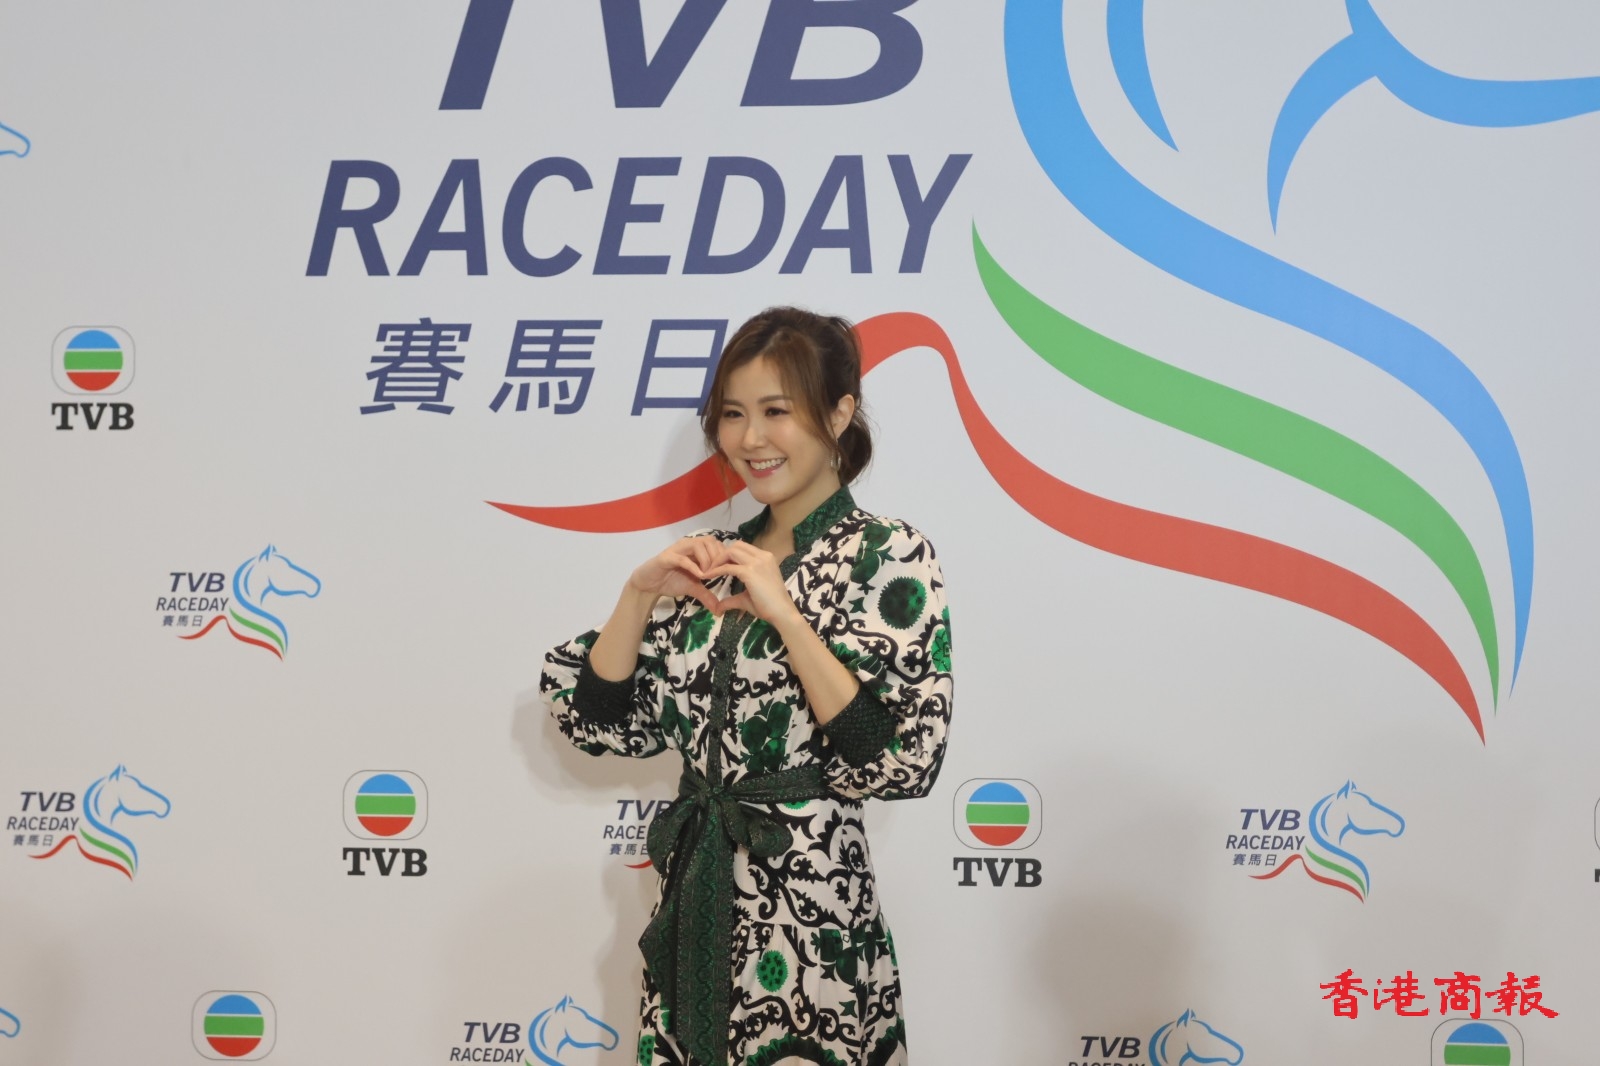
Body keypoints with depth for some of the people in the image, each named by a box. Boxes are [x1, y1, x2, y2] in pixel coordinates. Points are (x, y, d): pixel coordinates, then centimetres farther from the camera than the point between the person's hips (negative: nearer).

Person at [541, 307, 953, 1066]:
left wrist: (783, 613, -20)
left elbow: (900, 760, -18)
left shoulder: (889, 556, -7)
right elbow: (601, 721, 6)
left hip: (807, 914, -6)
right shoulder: (714, 561, 9)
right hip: (696, 900, 6)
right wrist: (640, 593, -7)